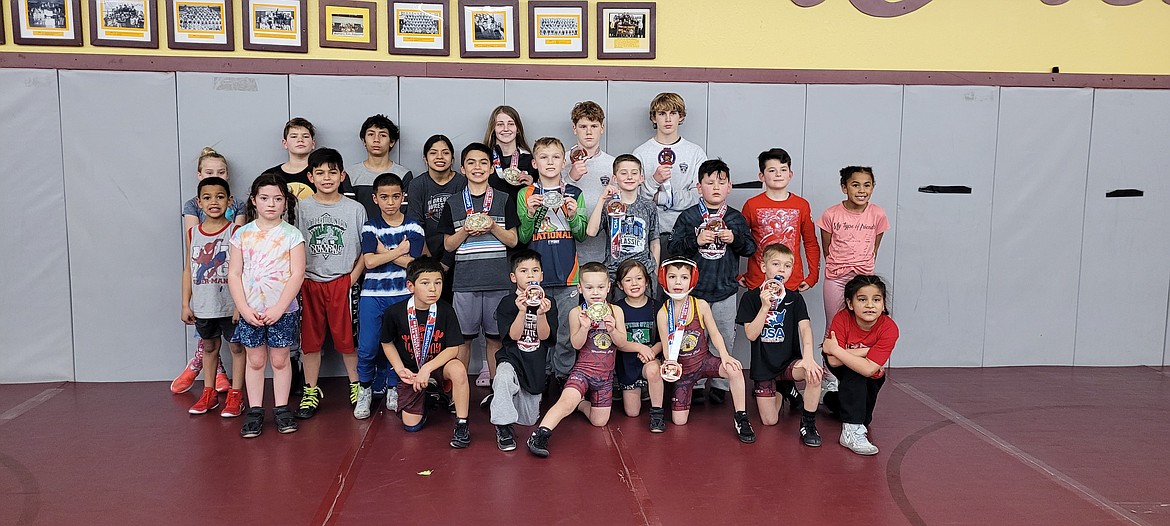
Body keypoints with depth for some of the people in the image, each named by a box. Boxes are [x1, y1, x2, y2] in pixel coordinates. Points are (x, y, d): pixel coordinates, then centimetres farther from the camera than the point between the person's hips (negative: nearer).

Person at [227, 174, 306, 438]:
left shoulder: (292, 235, -4)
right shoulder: (242, 234, 2)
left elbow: (297, 274, -9)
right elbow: (233, 274, 0)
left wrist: (278, 309, -15)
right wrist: (245, 309, -10)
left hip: (282, 311, -1)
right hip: (250, 311, 2)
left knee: (280, 360, 7)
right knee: (255, 360, 9)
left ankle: (282, 409, 18)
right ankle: (254, 411, 18)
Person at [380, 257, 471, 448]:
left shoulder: (446, 310, -14)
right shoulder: (395, 312, -14)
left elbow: (453, 349, -14)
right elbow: (387, 343, 3)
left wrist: (427, 369, -23)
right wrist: (400, 369, -8)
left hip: (438, 365, -1)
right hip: (410, 372, 1)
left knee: (458, 369, -36)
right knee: (411, 425, -4)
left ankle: (461, 424, -20)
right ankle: (426, 398, 30)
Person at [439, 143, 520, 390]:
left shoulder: (504, 200, 7)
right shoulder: (453, 204, 8)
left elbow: (513, 240, 6)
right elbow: (448, 245, 9)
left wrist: (493, 227, -11)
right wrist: (466, 231, -9)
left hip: (498, 281, 0)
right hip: (465, 281, 0)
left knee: (495, 337, 5)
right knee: (462, 336, 4)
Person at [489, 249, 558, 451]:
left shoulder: (548, 303, -1)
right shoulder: (507, 303, -6)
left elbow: (544, 336, -11)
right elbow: (513, 335, -15)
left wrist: (541, 314, -29)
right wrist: (522, 311, -30)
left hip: (536, 363, 3)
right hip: (511, 358, -3)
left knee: (529, 420, 11)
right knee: (504, 378, -41)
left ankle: (497, 399, 41)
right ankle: (503, 427, -22)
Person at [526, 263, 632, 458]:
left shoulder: (615, 311, 3)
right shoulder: (576, 312, -4)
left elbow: (623, 344, -2)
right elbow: (576, 344, -11)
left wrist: (612, 329, -21)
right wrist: (585, 327, -28)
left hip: (605, 374, 4)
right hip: (583, 369, -3)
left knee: (599, 421, 8)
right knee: (567, 402, -32)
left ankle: (582, 403, 35)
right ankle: (540, 435, -32)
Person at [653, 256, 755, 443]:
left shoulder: (701, 305, -10)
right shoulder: (663, 314, -12)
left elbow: (715, 334, -5)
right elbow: (667, 348, -9)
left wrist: (724, 356, -22)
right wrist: (671, 365, -30)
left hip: (704, 361, 0)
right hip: (683, 368, 0)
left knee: (734, 370, -33)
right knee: (679, 421, -1)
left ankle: (741, 419, -15)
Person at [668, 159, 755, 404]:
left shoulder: (736, 218, 6)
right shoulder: (688, 217, 0)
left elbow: (751, 247, 5)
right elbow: (674, 247, -4)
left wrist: (735, 239, -13)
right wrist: (695, 241, -19)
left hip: (725, 290, 2)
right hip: (694, 289, -2)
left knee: (725, 338, 8)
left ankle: (719, 384, 21)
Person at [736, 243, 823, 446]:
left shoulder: (795, 298, 1)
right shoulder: (751, 297, -4)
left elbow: (805, 327, -14)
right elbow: (751, 334, -12)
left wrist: (808, 357, -31)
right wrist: (765, 306, -23)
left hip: (789, 361, 1)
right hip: (763, 365, 0)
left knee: (814, 372, -34)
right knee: (770, 421, -2)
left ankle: (808, 424, -12)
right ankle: (781, 392, 32)